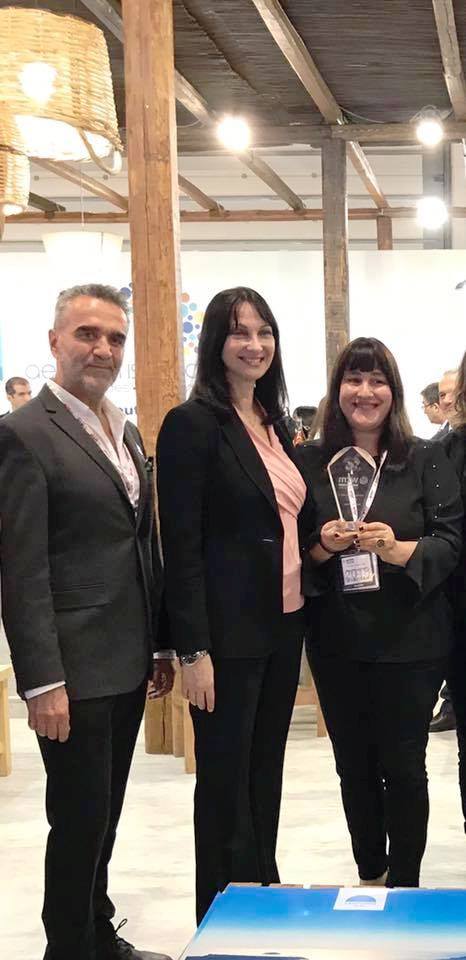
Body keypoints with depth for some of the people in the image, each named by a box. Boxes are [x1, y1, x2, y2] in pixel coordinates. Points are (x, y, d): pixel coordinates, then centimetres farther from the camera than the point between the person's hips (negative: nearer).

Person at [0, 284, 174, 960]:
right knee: (80, 822, 3)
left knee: (104, 818, 18)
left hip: (128, 663, 7)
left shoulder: (127, 433, 14)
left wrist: (161, 645, 16)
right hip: (74, 670, -7)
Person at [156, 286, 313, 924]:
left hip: (284, 625, 7)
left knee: (266, 772, 16)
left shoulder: (274, 424, 13)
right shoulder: (192, 425, -11)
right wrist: (193, 651, -19)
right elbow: (182, 547, -16)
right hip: (228, 632, -7)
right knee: (226, 781, 4)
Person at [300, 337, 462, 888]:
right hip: (337, 641, 2)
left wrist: (398, 548, -23)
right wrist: (322, 547, -15)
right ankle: (369, 876, 30)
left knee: (403, 765, 3)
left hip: (410, 640, -2)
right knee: (354, 765, 13)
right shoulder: (310, 463, 4)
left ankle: (404, 885, 19)